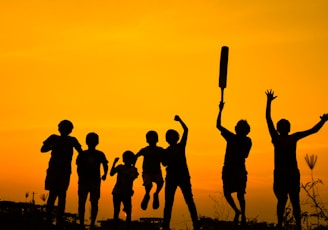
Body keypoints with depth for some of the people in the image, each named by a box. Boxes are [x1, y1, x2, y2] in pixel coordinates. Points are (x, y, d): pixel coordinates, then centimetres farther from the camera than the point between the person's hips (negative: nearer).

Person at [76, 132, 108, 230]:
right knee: (82, 203, -1)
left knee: (94, 203, -3)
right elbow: (79, 168, 3)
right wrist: (81, 177, -10)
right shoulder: (82, 154, 4)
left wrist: (104, 174, 1)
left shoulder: (100, 154, 5)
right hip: (84, 181, 0)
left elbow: (105, 166, 15)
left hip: (95, 182, 0)